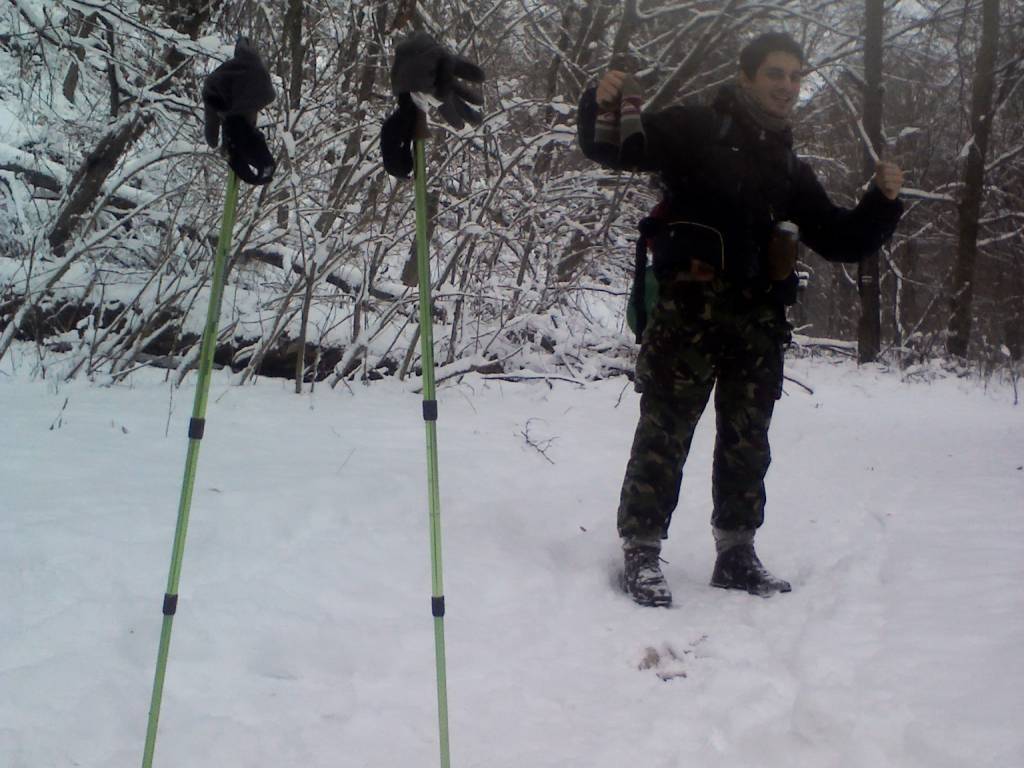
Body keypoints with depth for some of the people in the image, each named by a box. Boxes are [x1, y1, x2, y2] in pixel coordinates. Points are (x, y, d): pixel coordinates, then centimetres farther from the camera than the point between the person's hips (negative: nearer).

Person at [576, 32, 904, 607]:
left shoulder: (791, 169, 22)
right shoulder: (696, 129, 6)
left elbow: (843, 241, 23)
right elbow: (611, 151, -1)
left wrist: (883, 202, 6)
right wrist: (604, 106, -22)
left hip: (758, 320, 6)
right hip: (689, 307, -6)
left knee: (747, 440, 10)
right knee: (666, 430, -9)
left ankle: (737, 552, 21)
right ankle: (642, 550, -3)